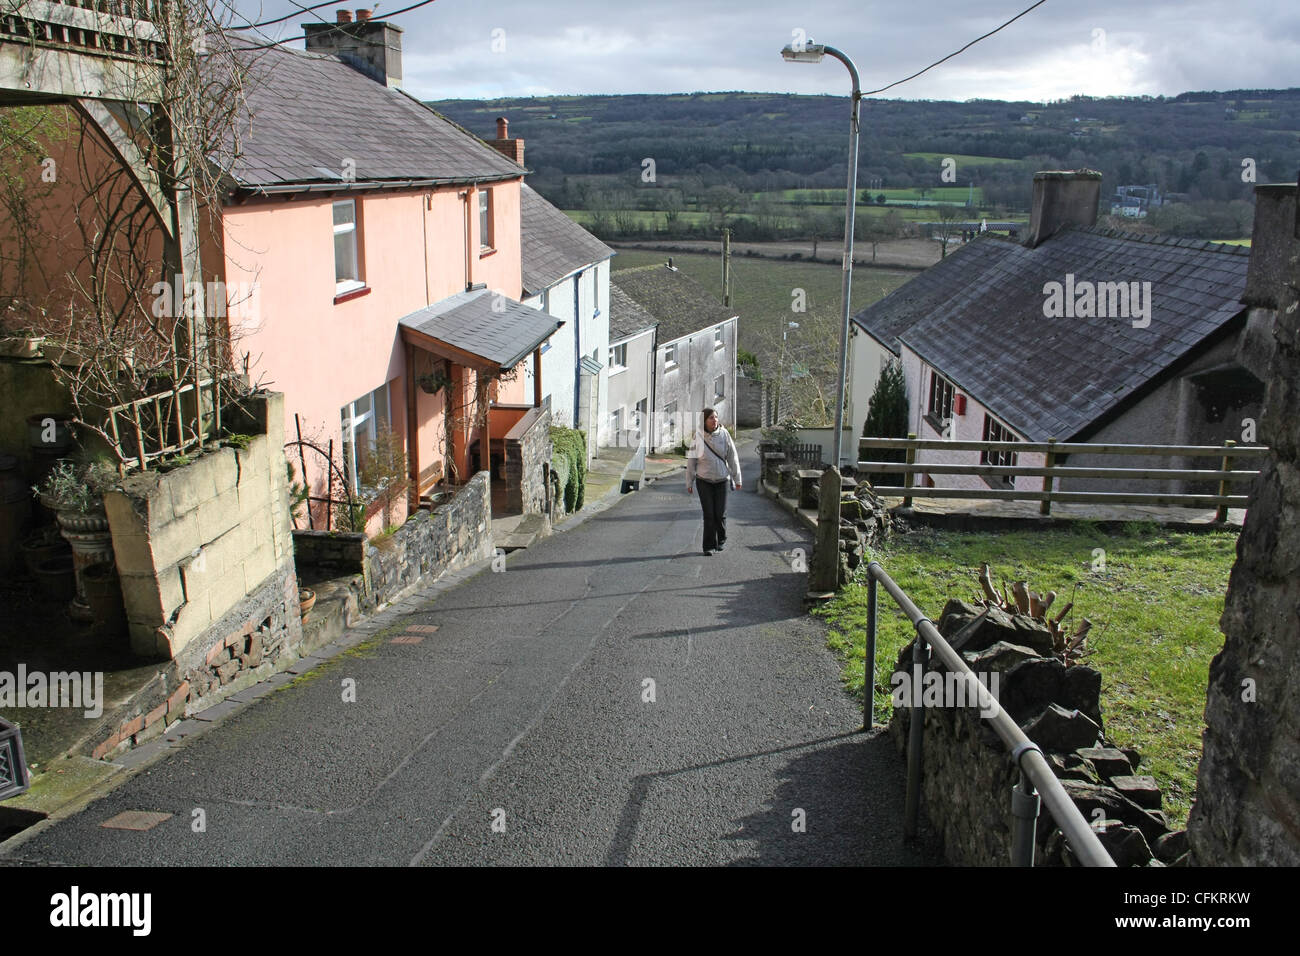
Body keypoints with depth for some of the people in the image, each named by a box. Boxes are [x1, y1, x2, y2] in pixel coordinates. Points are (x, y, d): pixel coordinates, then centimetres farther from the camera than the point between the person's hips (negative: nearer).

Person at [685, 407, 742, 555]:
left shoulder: (724, 434, -5)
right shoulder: (697, 437, -7)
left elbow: (733, 457, 0)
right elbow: (691, 461, -1)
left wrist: (737, 479, 1)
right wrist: (689, 483, 1)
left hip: (722, 480, 1)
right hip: (704, 480, -1)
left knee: (720, 514, 2)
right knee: (709, 514, -4)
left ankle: (721, 540, 27)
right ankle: (709, 545, 5)